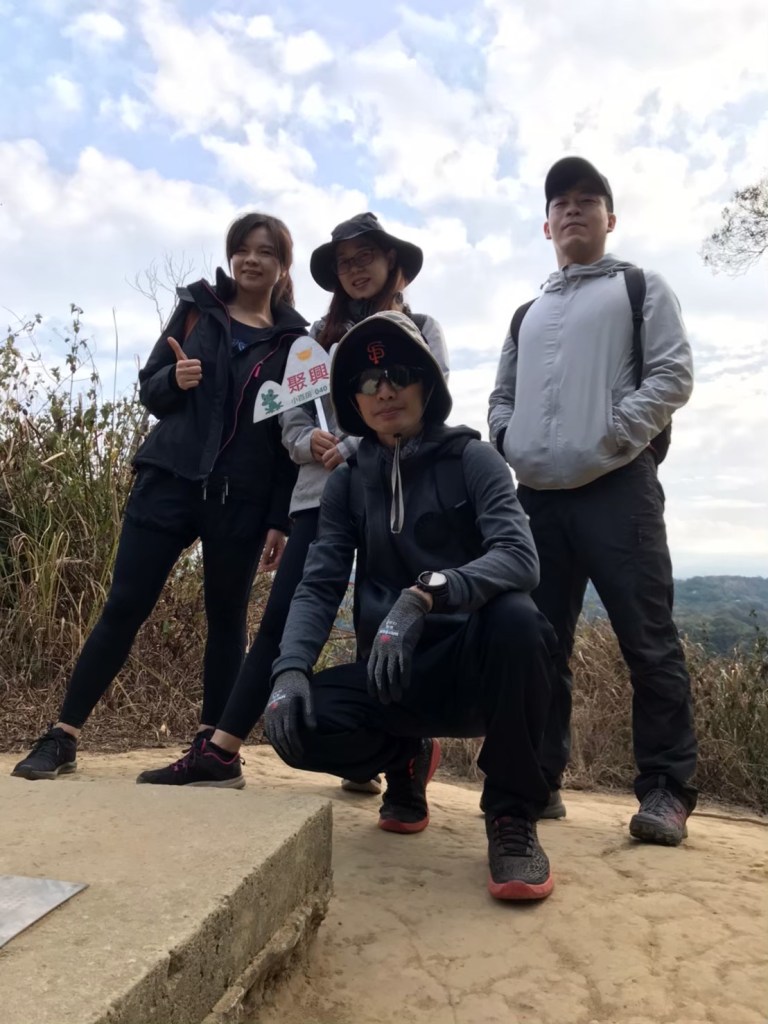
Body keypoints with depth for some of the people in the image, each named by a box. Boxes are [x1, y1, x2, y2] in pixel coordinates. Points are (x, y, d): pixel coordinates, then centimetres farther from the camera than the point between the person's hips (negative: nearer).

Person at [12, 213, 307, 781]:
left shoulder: (294, 338, 5)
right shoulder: (196, 308, 10)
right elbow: (149, 388, 11)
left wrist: (281, 520, -6)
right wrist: (174, 379, -13)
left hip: (242, 499, 0)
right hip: (170, 479, 1)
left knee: (227, 618, 7)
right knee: (124, 607, 0)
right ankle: (63, 737, 10)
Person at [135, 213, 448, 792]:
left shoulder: (421, 329, 11)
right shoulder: (320, 335, 19)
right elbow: (293, 416, 13)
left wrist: (354, 449, -11)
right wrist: (311, 443, -10)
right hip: (323, 493, 2)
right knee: (283, 618, -4)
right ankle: (219, 753, -3)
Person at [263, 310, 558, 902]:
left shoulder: (470, 459, -6)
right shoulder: (348, 482, 5)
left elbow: (520, 557, -21)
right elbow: (319, 585, -1)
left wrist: (424, 594, -37)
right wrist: (291, 668, -19)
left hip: (476, 664, -3)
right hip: (395, 676, 3)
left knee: (515, 617, -35)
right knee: (295, 725, -22)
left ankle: (513, 814, -11)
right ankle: (407, 759, 13)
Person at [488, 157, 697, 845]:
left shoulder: (642, 289, 12)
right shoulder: (528, 314, 26)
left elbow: (673, 375, 0)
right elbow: (503, 396, 26)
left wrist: (609, 437, -12)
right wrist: (508, 442, 5)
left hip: (617, 488, -5)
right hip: (538, 496, 5)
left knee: (649, 642, -5)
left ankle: (666, 789, 6)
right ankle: (540, 779, 16)